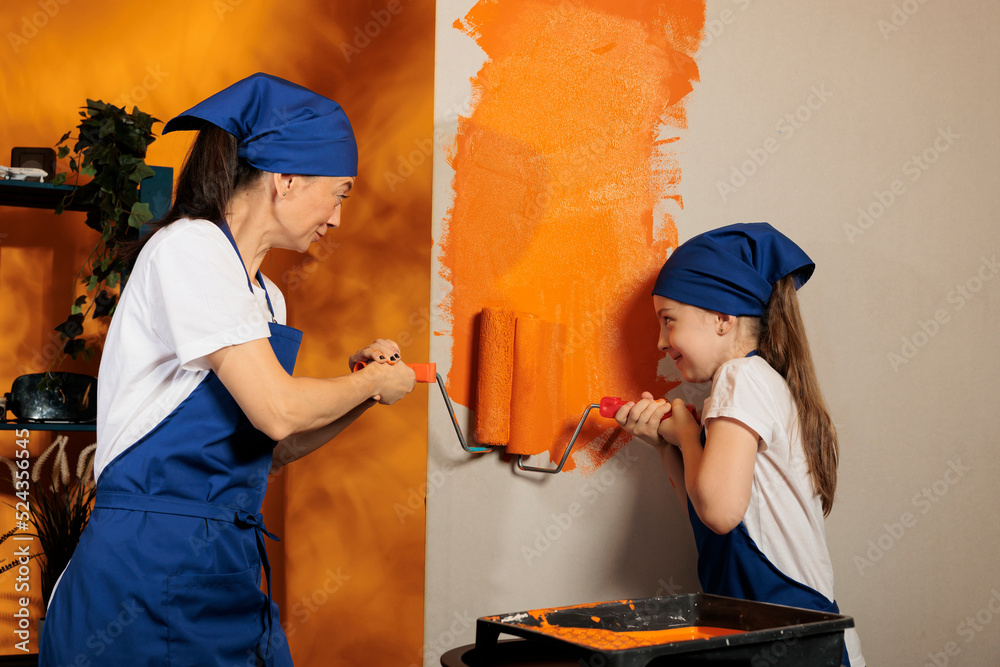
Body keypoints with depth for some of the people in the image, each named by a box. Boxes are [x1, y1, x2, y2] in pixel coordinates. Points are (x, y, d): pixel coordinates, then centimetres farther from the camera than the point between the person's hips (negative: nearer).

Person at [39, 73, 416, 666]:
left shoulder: (267, 297, 16)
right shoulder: (189, 246, -12)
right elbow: (277, 410, -19)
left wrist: (358, 394, 7)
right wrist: (371, 382, -2)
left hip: (230, 572, 9)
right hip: (151, 570, -9)